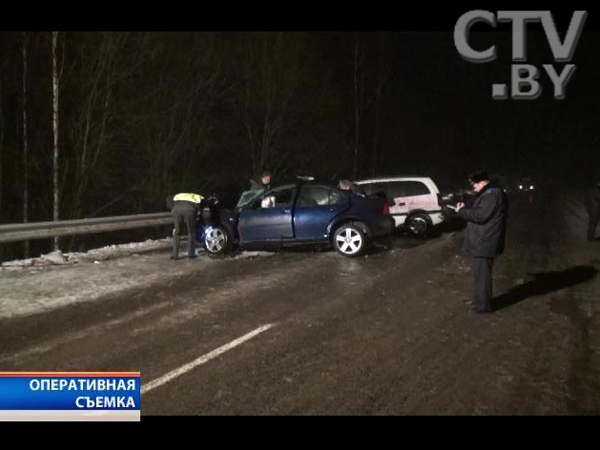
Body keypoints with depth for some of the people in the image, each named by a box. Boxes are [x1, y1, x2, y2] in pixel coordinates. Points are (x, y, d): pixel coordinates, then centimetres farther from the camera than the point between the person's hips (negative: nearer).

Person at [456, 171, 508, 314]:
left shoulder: (492, 195, -19)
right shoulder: (488, 194, 17)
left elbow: (480, 216, -25)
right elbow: (478, 212, 24)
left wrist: (462, 211, -14)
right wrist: (465, 208, 8)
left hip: (484, 242, -11)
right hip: (482, 241, 11)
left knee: (482, 273, -5)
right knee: (480, 272, 19)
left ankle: (483, 304, 1)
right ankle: (480, 299, 29)